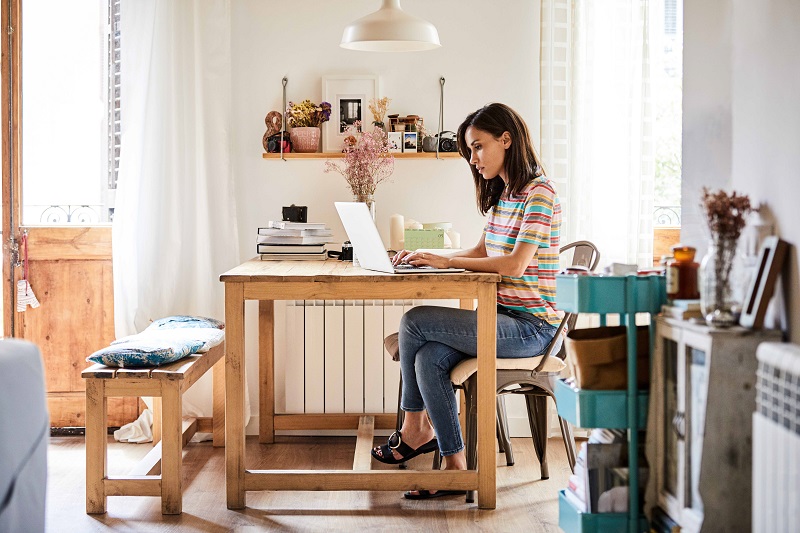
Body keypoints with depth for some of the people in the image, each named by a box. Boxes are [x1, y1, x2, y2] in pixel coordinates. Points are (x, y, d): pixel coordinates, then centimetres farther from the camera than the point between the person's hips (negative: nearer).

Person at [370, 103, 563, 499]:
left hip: (531, 326, -8)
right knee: (428, 358, -18)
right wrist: (429, 259, 5)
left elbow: (515, 264, -20)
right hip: (502, 318, 8)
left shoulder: (538, 192, -12)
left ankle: (415, 430, 0)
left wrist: (448, 261, -16)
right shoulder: (502, 194, 17)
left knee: (415, 322, -17)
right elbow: (482, 253, 20)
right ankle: (456, 467, -12)